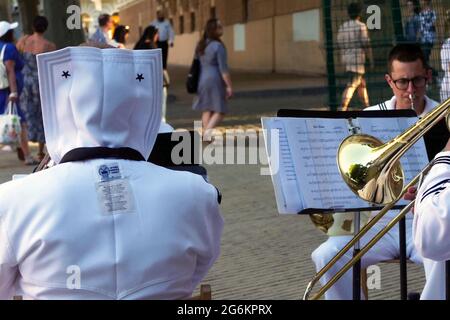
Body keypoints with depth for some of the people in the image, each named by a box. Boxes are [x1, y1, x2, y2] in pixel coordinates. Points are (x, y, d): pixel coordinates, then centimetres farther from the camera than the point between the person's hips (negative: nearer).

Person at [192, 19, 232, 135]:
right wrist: (229, 86, -12)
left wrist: (197, 84, 20)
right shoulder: (218, 46, -14)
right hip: (215, 79, -7)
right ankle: (207, 130, -19)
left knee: (207, 109, 14)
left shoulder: (201, 45, 8)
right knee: (220, 111, -1)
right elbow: (223, 68, -16)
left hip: (202, 79, 7)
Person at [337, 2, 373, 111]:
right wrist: (371, 60, -3)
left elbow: (340, 44, 10)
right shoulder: (361, 26, -6)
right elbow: (366, 44, -9)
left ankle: (367, 106, 26)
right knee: (352, 84, -11)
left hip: (346, 58, 7)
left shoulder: (342, 27, 10)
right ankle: (343, 108, -22)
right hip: (358, 58, -7)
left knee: (361, 82, 19)